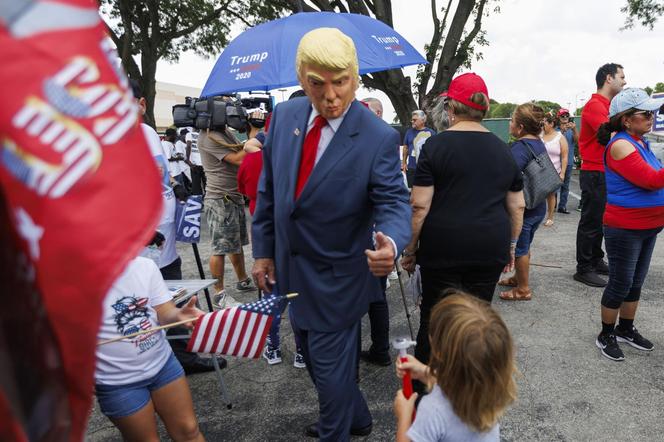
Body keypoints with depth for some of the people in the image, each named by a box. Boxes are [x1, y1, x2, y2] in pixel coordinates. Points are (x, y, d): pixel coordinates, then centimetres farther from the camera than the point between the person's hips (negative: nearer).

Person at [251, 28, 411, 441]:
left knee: (329, 363, 9)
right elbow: (269, 189, 2)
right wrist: (264, 250, 5)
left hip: (336, 275, -6)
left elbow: (394, 201, -18)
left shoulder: (379, 137, -19)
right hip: (288, 264, 7)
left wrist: (391, 243, -41)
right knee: (315, 356, 24)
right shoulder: (284, 115, -4)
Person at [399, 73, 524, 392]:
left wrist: (410, 249, -3)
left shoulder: (436, 145, -7)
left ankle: (422, 384, 26)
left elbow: (419, 205, -12)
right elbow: (517, 206, 11)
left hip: (443, 246, -4)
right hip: (491, 247, 4)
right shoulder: (503, 149, 8)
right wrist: (511, 246, 22)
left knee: (434, 317, 10)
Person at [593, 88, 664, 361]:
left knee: (636, 282, 17)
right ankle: (606, 336, 19)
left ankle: (626, 329, 33)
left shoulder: (640, 142, 8)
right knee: (621, 284, 2)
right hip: (625, 229, -8)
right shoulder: (620, 145, -19)